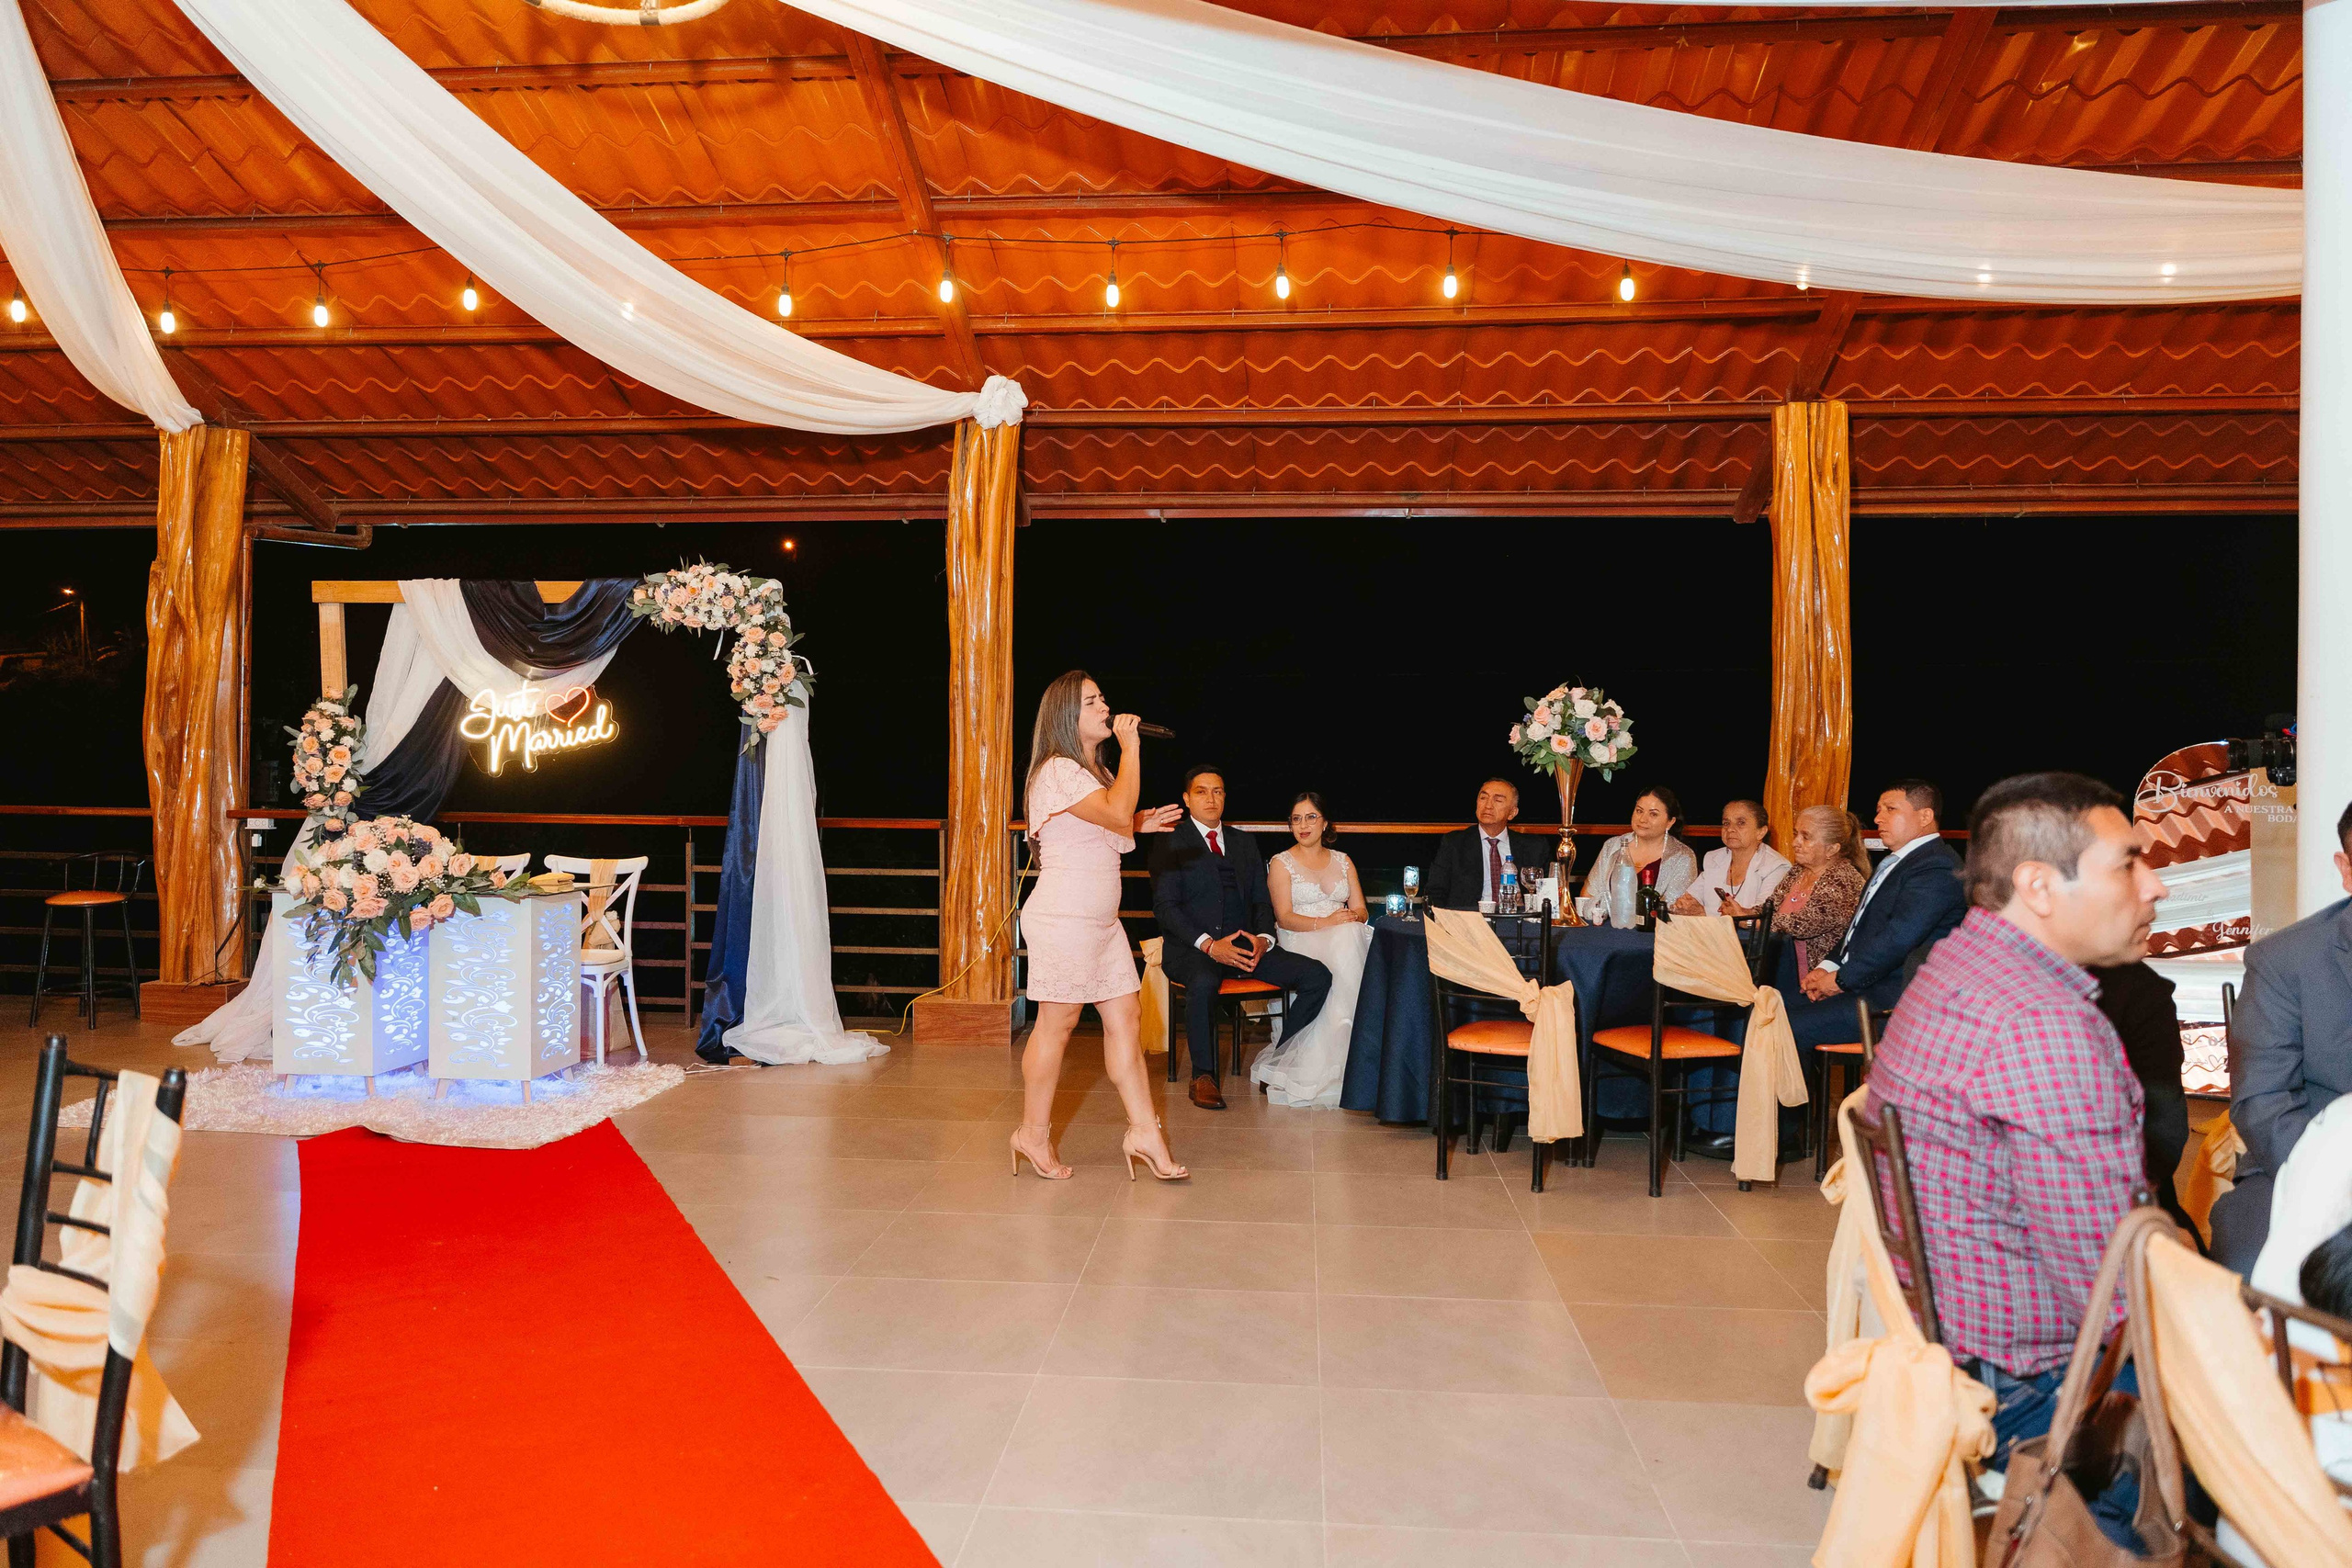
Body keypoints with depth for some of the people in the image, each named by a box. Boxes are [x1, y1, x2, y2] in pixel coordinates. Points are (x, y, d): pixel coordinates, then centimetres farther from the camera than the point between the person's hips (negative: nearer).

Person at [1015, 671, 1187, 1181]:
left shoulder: (1095, 771, 19)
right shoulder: (1058, 770, -13)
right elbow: (1117, 813, -25)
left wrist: (1139, 825, 11)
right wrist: (1131, 747, -17)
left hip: (1101, 919, 9)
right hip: (1064, 916, -9)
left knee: (1125, 1016, 6)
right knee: (1058, 1022, 0)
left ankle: (1144, 1131, 11)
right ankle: (1034, 1134, 15)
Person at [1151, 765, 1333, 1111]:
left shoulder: (1244, 843, 20)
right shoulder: (1171, 842, 2)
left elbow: (1261, 900, 16)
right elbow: (1165, 906, -7)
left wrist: (1264, 938, -7)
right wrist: (1208, 944, -20)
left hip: (1244, 943, 5)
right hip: (1190, 947, -5)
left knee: (1317, 976, -14)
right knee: (1203, 983, -40)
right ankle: (1203, 1076, -18)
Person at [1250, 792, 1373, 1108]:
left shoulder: (1343, 861, 19)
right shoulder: (1282, 863, 5)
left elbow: (1360, 910, 11)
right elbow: (1284, 918, -6)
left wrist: (1351, 918, -14)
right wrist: (1324, 922, -21)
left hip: (1345, 938, 4)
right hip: (1300, 943, -4)